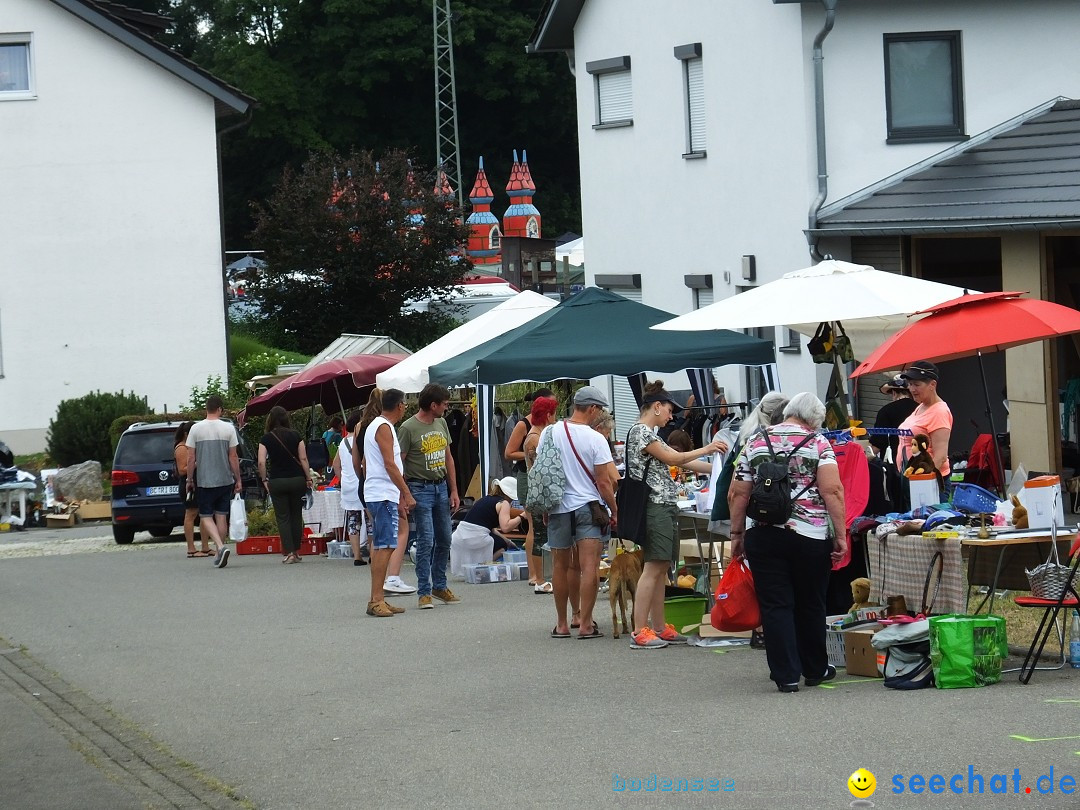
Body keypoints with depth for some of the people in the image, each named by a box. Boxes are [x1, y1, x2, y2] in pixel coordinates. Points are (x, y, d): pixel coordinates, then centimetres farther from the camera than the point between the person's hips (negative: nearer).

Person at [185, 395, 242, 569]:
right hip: (225, 480, 2)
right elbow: (233, 457, -2)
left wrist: (189, 480, 7)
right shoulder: (228, 429, -4)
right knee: (221, 516, 11)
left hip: (204, 481, -2)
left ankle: (220, 546, -21)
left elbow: (191, 458, -4)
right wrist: (238, 479, 7)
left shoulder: (196, 429, -5)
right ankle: (220, 554, 13)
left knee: (206, 516, 2)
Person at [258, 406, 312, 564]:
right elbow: (303, 459, -1)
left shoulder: (266, 439, -4)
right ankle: (296, 551, 15)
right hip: (297, 479, 2)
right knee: (296, 516, 12)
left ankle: (288, 552, -4)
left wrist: (264, 480, 2)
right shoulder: (295, 436, 0)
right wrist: (308, 478, 5)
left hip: (277, 481, -2)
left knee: (283, 517, 3)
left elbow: (261, 462, -9)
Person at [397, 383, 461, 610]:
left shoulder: (441, 423, 11)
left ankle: (439, 586, 22)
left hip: (441, 487, 7)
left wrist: (454, 491, 14)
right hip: (420, 489, -7)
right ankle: (424, 592, -2)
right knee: (426, 540, -8)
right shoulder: (408, 428, -11)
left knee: (444, 539, 9)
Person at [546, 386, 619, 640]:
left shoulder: (550, 433, -1)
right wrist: (614, 509, 3)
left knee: (561, 567, 13)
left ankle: (562, 625, 18)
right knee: (589, 567, -6)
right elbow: (603, 481, -10)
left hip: (557, 507, 4)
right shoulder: (595, 439, -12)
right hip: (588, 506, -4)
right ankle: (585, 624, -11)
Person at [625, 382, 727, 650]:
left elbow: (678, 461, 21)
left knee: (661, 569, 10)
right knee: (653, 568, -12)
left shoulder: (652, 435, 21)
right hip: (655, 505, -10)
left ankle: (659, 628, 12)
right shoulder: (640, 432, -9)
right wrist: (707, 449, -1)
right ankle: (639, 632, -13)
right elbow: (673, 459, -11)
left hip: (666, 506, 10)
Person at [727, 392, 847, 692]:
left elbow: (737, 495, 6)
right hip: (810, 537, -1)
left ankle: (786, 675, -1)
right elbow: (832, 491, -10)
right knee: (810, 605, 13)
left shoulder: (755, 442, 7)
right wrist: (841, 535, -7)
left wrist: (737, 534, 14)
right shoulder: (818, 443, -1)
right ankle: (815, 670, 25)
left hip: (764, 535, 1)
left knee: (775, 606, 3)